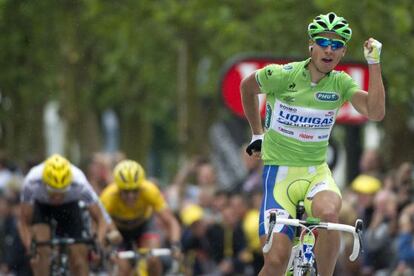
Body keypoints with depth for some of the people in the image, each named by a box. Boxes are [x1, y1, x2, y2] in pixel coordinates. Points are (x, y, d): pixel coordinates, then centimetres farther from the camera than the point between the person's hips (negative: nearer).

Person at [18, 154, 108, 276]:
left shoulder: (80, 185, -37)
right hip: (41, 206, 0)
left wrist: (98, 243, -43)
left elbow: (100, 220, -27)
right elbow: (24, 223, -28)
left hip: (69, 206, 0)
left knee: (79, 259, -11)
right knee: (42, 251, -26)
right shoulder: (31, 183, -38)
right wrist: (29, 248, -43)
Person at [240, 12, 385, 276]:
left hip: (317, 171, 2)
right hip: (279, 171, -2)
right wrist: (257, 135, 18)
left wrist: (374, 63, -19)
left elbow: (376, 112, -17)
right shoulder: (282, 75, -9)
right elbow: (247, 87, 12)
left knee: (328, 212, -35)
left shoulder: (341, 83, -2)